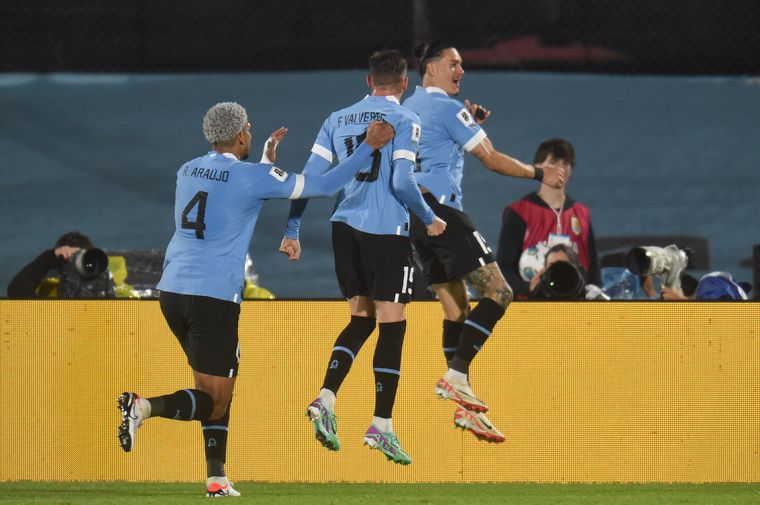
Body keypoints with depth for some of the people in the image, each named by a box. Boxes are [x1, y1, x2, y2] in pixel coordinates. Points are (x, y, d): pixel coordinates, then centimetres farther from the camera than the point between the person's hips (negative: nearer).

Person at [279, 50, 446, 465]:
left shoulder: (338, 120, 11)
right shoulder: (404, 121, -4)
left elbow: (310, 177, 6)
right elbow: (402, 182, -13)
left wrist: (291, 230, 10)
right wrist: (430, 220, 1)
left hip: (345, 228, 5)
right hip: (387, 231, -5)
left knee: (361, 318, 17)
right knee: (391, 325, 0)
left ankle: (326, 399, -2)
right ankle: (381, 426, -1)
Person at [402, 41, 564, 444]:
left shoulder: (409, 107, 19)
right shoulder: (447, 107, -7)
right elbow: (491, 159, -7)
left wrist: (470, 123, 25)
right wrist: (539, 174, 5)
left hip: (412, 214, 9)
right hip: (439, 207, -9)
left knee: (456, 307, 10)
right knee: (497, 291, -9)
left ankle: (463, 407, 5)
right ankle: (455, 376, -19)